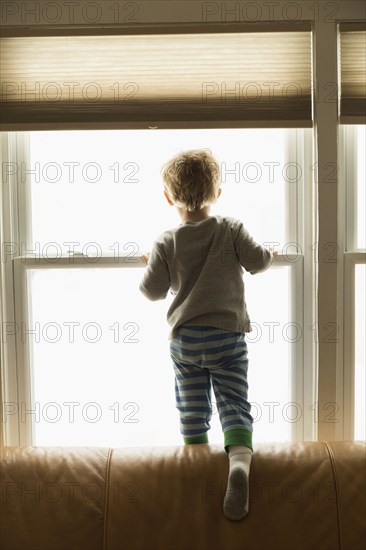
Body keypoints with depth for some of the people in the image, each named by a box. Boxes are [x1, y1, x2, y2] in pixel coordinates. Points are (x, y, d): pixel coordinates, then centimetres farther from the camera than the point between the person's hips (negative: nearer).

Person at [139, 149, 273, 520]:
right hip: (227, 333, -1)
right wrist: (268, 253, 21)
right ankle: (240, 459, -23)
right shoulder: (231, 230, -3)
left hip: (183, 338, 1)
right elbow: (257, 261, -1)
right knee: (234, 402, -2)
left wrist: (150, 267, 20)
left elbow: (154, 290, 0)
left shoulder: (166, 243, -2)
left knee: (191, 408, 14)